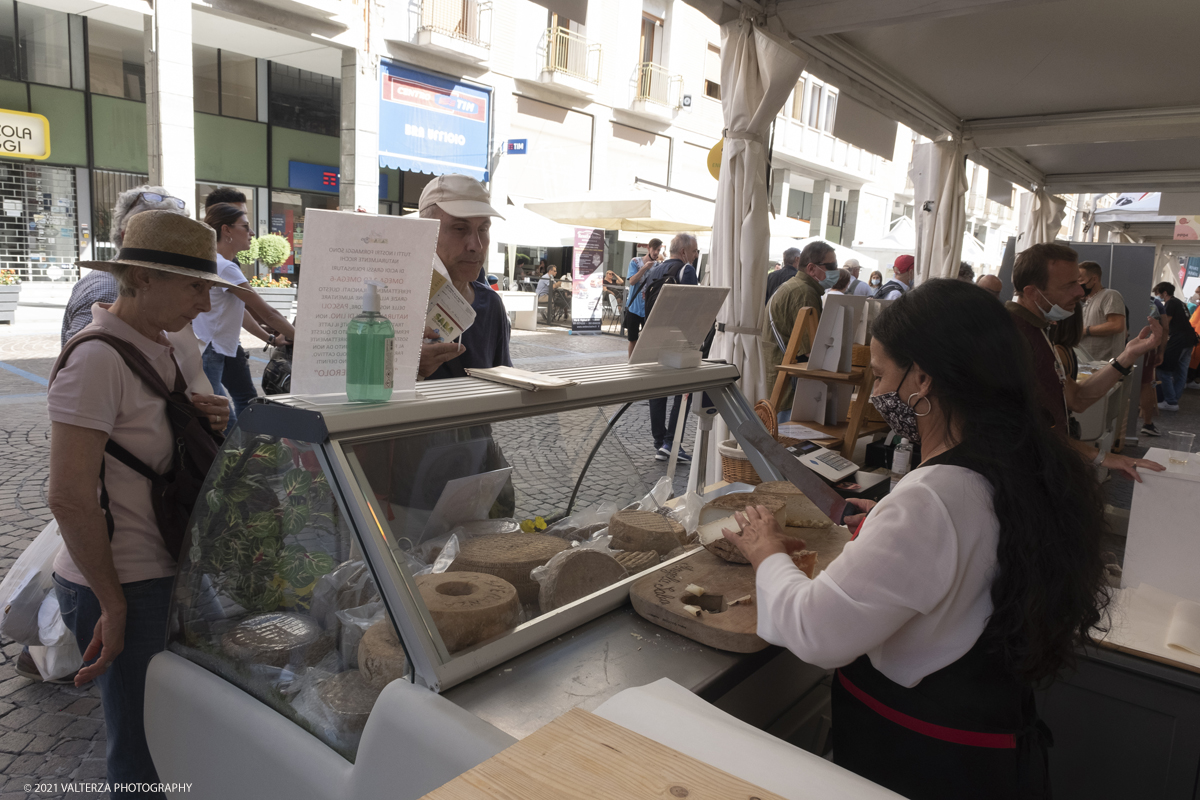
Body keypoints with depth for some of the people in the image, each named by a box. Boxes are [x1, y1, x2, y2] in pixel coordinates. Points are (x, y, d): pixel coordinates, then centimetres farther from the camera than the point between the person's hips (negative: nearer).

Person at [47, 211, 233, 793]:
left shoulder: (173, 351, 6)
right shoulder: (98, 359, -19)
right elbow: (70, 500, -22)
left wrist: (214, 422, -4)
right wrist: (114, 605, -15)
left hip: (169, 571, 8)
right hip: (121, 585, -8)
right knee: (144, 757, 7)